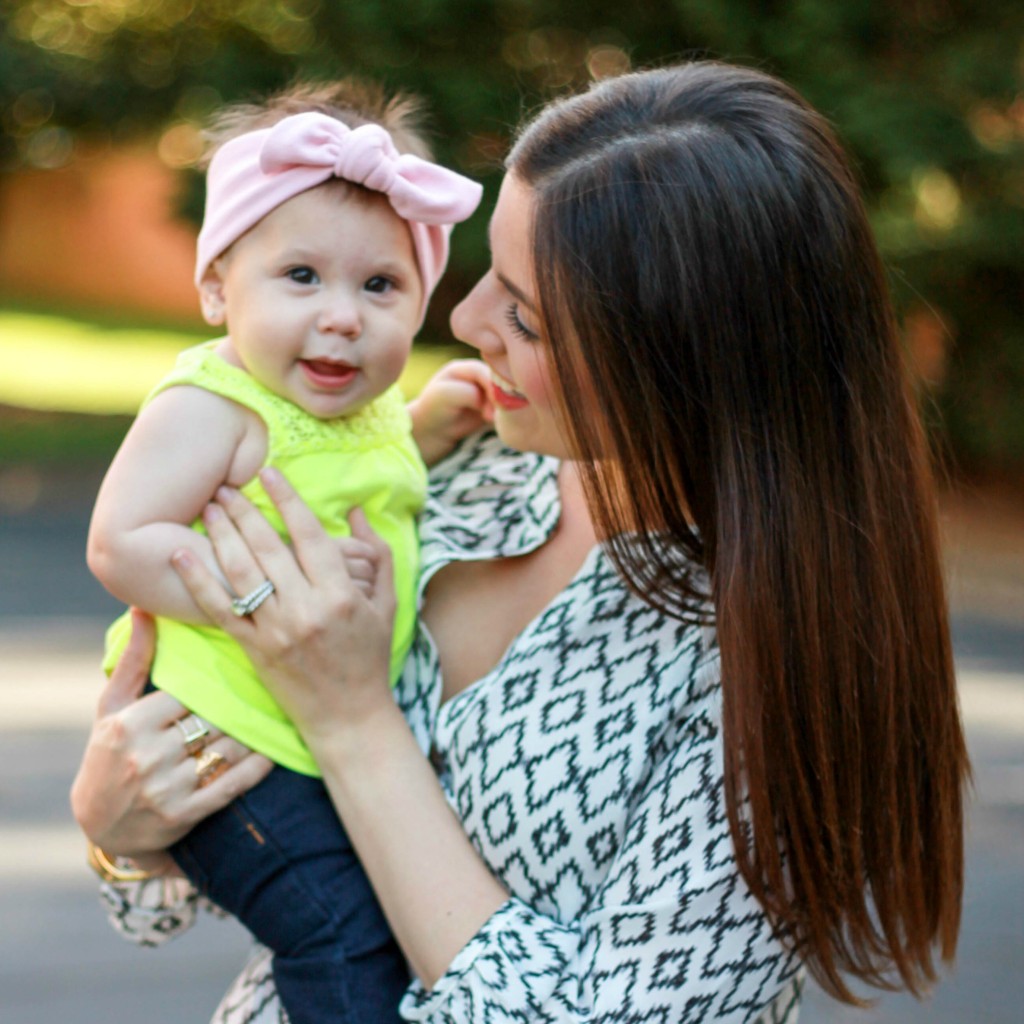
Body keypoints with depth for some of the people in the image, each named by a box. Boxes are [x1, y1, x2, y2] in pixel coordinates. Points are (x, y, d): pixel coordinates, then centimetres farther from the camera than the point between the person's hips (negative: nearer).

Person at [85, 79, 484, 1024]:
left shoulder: (365, 403, 9)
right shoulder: (211, 405, -18)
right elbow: (120, 541, -24)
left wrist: (428, 423, 12)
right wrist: (261, 596, -32)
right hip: (221, 741, -9)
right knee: (345, 928, -16)